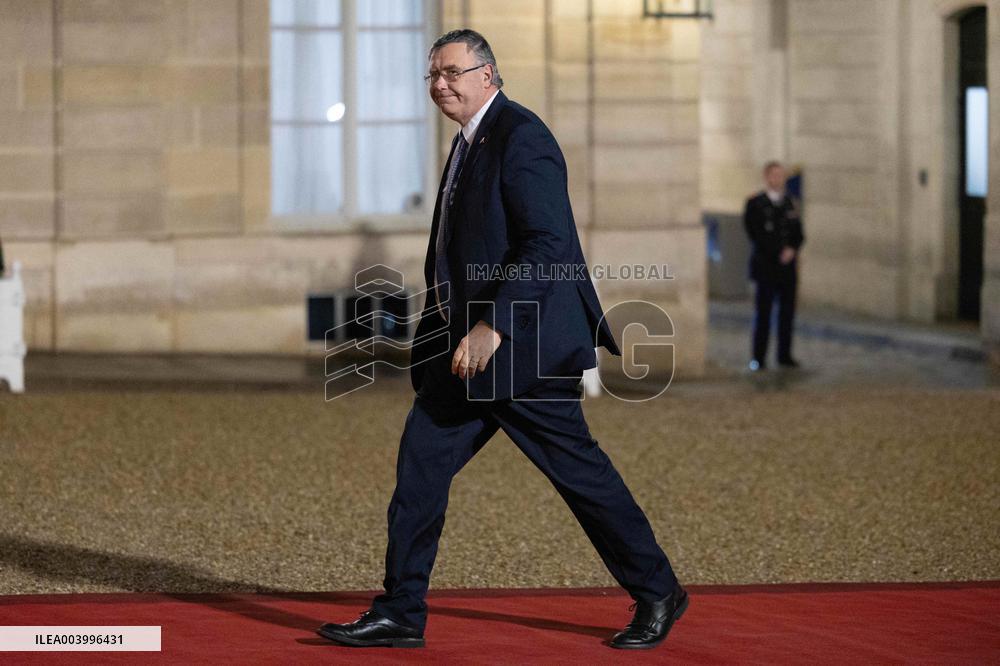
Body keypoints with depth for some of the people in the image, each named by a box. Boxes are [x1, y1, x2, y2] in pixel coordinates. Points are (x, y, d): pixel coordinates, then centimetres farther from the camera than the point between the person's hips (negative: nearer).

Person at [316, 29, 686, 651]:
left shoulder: (520, 136, -15)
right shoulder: (473, 139, 16)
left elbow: (548, 243, -23)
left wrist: (493, 326, -26)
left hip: (524, 343, -9)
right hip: (473, 343, 10)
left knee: (577, 468, 0)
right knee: (422, 460, 3)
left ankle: (657, 593, 14)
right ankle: (400, 614, 7)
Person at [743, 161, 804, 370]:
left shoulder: (790, 204, 16)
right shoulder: (755, 203, 2)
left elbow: (799, 234, 14)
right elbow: (755, 234, -6)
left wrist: (792, 250, -7)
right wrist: (778, 255, -11)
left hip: (788, 266, 4)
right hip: (766, 265, -4)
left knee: (787, 313, 3)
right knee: (763, 312, -6)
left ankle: (785, 355, 10)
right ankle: (758, 357, -4)